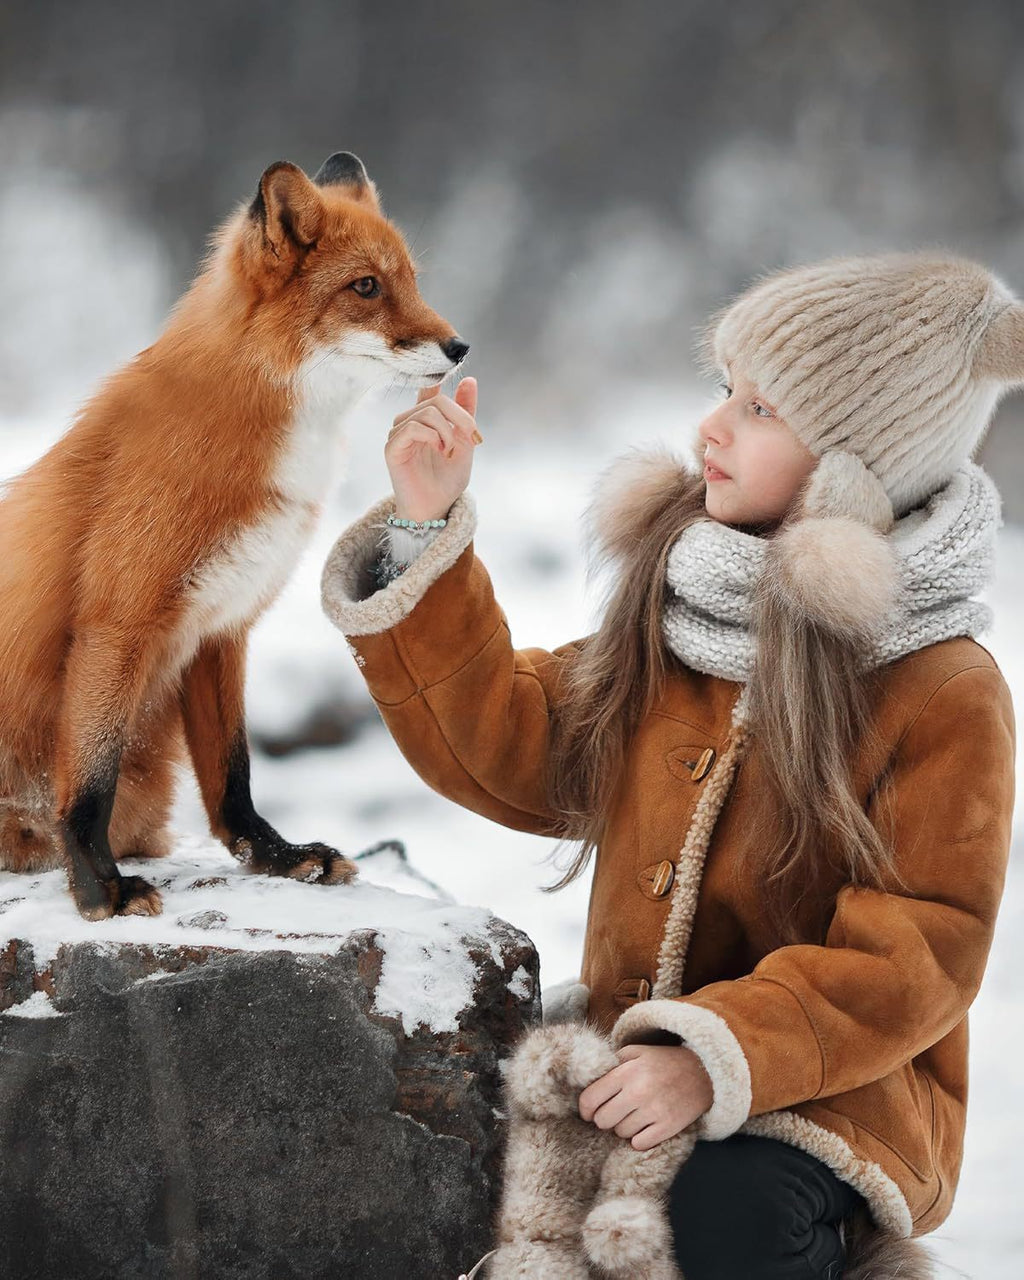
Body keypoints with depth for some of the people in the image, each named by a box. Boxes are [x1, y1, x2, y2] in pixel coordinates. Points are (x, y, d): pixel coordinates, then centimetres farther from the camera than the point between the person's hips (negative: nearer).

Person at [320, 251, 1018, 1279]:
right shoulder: (675, 615, 7)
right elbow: (514, 751, 6)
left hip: (836, 1083, -5)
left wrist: (722, 1059, -26)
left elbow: (921, 951, -16)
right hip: (629, 1042, 5)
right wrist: (431, 532, 0)